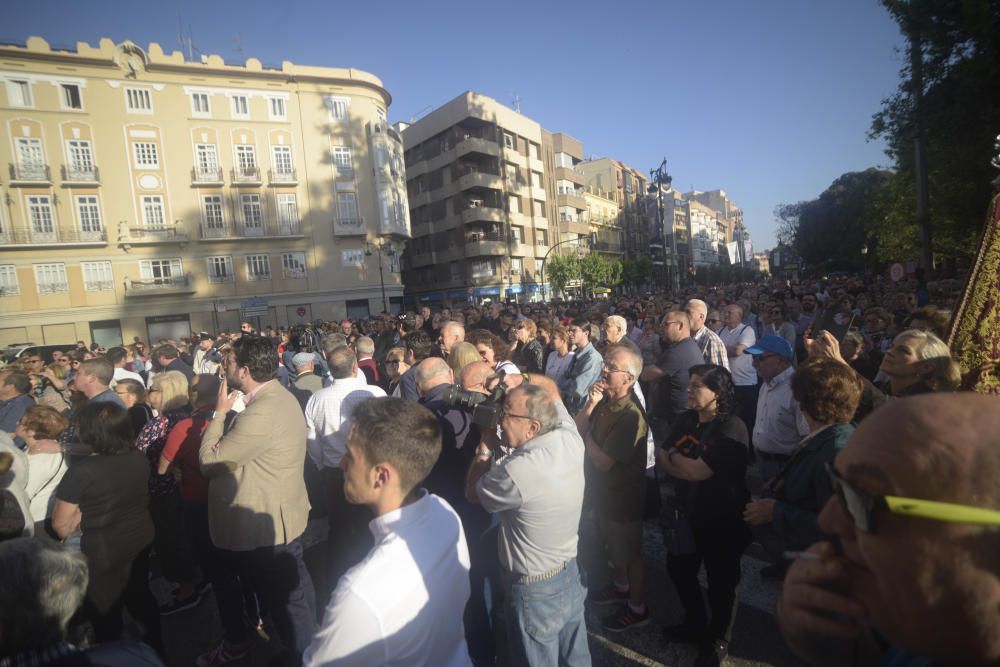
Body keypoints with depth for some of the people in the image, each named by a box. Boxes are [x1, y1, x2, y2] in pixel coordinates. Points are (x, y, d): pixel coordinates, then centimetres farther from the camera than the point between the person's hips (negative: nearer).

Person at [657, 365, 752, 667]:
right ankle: (695, 624, 47)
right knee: (679, 569, 21)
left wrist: (675, 455, -12)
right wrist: (690, 468, -20)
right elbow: (662, 458, -3)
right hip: (688, 512, 7)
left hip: (722, 521, -7)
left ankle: (718, 640, 39)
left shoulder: (731, 428, -25)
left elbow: (699, 472, -28)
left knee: (720, 581, 14)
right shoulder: (686, 420, -1)